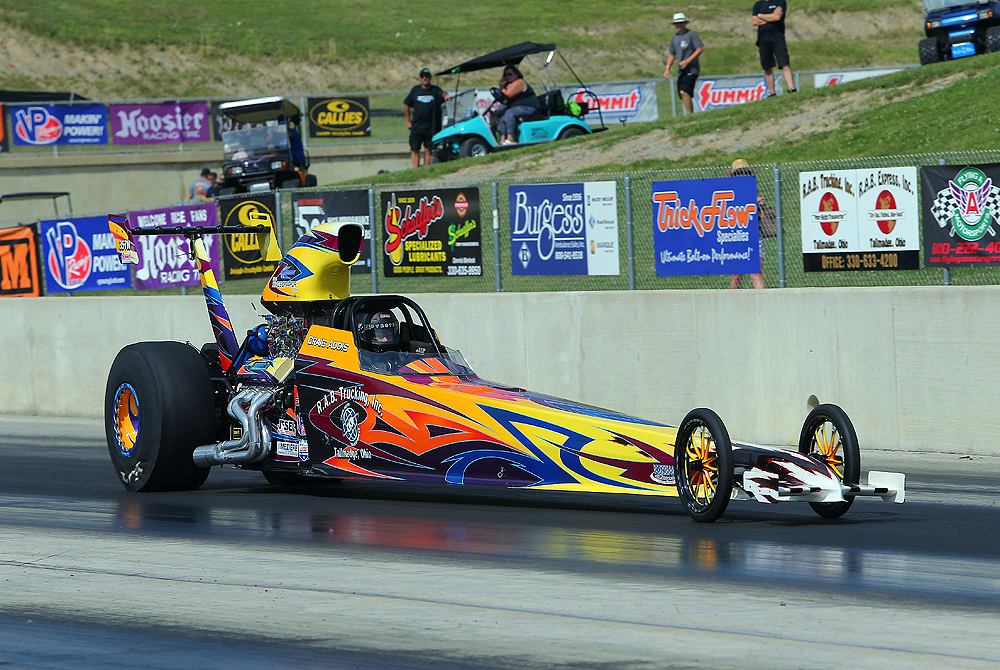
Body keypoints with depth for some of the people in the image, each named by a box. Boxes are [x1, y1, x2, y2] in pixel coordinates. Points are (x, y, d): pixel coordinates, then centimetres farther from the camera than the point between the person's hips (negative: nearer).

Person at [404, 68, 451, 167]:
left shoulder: (435, 90, 3)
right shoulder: (415, 90, 9)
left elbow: (442, 93, -20)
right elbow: (406, 105, 16)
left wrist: (446, 96, -45)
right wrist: (408, 121, 10)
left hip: (431, 127, -2)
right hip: (416, 126, 2)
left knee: (428, 150, 0)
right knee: (415, 150, -2)